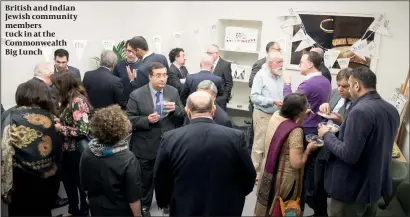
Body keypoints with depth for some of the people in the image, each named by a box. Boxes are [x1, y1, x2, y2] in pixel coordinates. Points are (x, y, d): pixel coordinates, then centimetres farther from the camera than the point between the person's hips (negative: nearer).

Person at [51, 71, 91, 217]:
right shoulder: (70, 100, 5)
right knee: (68, 179, 23)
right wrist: (59, 120, 0)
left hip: (77, 150, -9)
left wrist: (60, 128, -19)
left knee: (81, 182, 9)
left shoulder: (78, 101, -23)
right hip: (68, 149, 10)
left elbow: (82, 130, -28)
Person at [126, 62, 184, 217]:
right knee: (146, 179, 16)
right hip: (146, 146, -3)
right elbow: (129, 120, -12)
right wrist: (147, 120, -27)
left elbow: (182, 116, 2)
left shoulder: (173, 92, -3)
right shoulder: (136, 95, -13)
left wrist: (175, 109, -20)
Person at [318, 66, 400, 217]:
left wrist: (327, 135, -13)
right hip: (377, 186, 8)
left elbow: (349, 155, -28)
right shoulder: (392, 110, 2)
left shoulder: (360, 110, -25)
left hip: (352, 191, -8)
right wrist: (345, 124, 13)